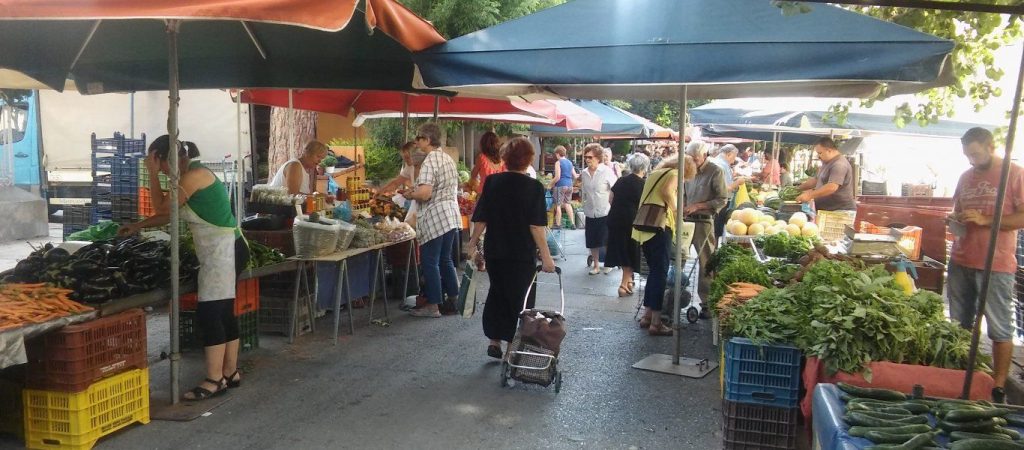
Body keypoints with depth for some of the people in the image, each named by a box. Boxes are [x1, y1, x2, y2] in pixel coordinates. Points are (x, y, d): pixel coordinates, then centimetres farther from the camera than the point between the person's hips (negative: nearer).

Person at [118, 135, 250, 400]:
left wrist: (153, 175, -2)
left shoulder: (194, 175, -15)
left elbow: (162, 208, -8)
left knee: (208, 314, -10)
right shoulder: (192, 175, 16)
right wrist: (137, 227, 24)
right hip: (222, 250, 10)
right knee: (223, 312, 13)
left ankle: (215, 380, -6)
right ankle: (230, 372, 21)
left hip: (223, 250, -10)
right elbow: (168, 215, 23)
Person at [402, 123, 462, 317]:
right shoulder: (448, 159, 12)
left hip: (434, 219, -9)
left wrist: (410, 194, -5)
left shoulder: (429, 162, -16)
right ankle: (452, 300, 22)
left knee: (430, 262, 1)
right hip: (451, 216, 9)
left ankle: (433, 306, 7)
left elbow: (424, 193, -25)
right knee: (445, 260, 17)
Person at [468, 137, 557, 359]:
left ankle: (494, 341, 20)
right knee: (521, 299, 10)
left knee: (497, 294, 20)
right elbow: (536, 226, -15)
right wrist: (546, 256, -11)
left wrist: (472, 244, 12)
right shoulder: (534, 187, -10)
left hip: (494, 252, 3)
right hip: (523, 255, -3)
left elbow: (480, 219, 0)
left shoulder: (492, 182, -1)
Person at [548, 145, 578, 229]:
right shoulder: (570, 162, 11)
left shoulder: (558, 163, -9)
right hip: (569, 185, 7)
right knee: (567, 204, 17)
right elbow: (575, 176, 13)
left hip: (560, 186, -7)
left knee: (558, 205, 3)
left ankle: (558, 224, 9)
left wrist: (550, 185, -5)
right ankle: (572, 223, 13)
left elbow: (557, 177, -16)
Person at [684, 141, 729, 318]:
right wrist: (682, 206, -1)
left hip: (703, 222, -5)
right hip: (686, 220, 5)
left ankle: (707, 302, 9)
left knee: (706, 263, 1)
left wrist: (697, 206, -15)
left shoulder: (715, 172, -6)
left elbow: (722, 200, -8)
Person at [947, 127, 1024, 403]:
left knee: (1000, 329, 0)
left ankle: (999, 388, 7)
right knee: (958, 325, 10)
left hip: (996, 266, -6)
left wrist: (985, 220, -19)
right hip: (961, 262, 6)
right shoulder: (966, 177, 14)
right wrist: (955, 220, 3)